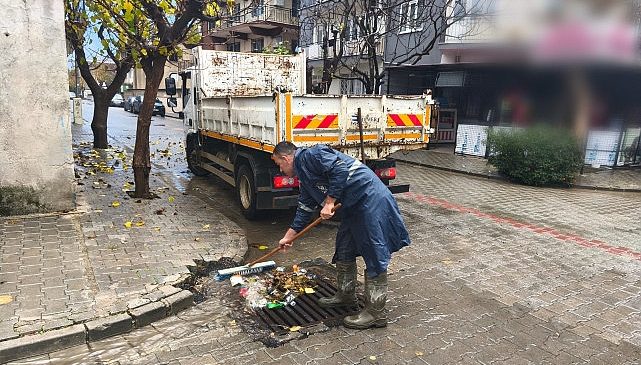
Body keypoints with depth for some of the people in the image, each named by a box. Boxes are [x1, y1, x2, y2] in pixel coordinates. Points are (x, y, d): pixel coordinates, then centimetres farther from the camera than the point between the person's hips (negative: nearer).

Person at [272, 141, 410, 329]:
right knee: (344, 250, 18)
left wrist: (329, 202, -18)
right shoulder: (304, 176, 19)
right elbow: (304, 208, 26)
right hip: (353, 206, 11)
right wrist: (289, 236, 30)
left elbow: (340, 169, -23)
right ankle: (346, 294, 35)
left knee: (374, 256, -5)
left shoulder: (310, 155, -11)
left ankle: (376, 313, 3)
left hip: (370, 198, -11)